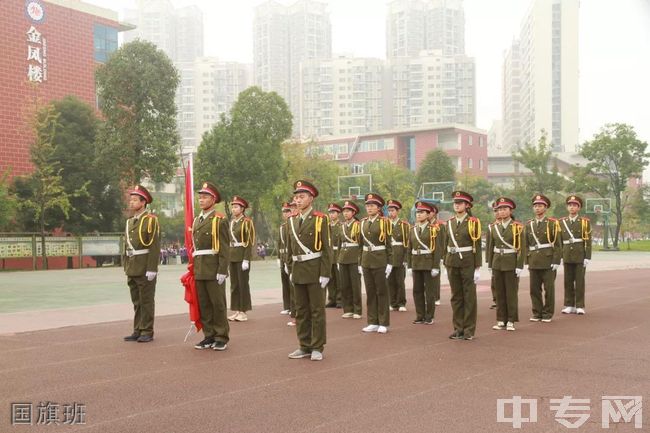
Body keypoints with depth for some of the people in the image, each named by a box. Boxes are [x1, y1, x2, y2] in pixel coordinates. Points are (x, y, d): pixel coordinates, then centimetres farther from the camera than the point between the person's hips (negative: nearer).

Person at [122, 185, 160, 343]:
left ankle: (147, 332, 6)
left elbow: (155, 246, -14)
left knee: (146, 301, 0)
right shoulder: (130, 222, 15)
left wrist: (152, 269, -19)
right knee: (136, 302, 12)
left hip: (145, 268, -7)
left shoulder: (151, 220, -8)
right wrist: (126, 266, 15)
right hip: (132, 269, 7)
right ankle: (138, 331, 18)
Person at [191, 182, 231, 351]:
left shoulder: (219, 220, -6)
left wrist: (222, 271, -17)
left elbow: (224, 248, -11)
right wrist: (193, 268, 14)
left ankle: (221, 338, 8)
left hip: (214, 270, -7)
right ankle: (209, 336, 18)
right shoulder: (196, 221, 15)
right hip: (199, 271, 7)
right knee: (203, 305, 9)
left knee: (218, 304, 0)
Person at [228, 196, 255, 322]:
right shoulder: (231, 223, 14)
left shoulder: (247, 222, -7)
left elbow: (249, 242, -12)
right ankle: (236, 310, 15)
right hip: (232, 257, 7)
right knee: (234, 284, 8)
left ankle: (244, 312, 5)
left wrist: (246, 259, -18)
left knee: (243, 283, -2)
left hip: (242, 257, -7)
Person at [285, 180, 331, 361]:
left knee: (317, 310, 2)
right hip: (298, 270, 5)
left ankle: (317, 348, 9)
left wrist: (325, 274, -13)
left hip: (315, 270, -5)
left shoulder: (320, 219, -6)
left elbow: (326, 249, -9)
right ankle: (305, 346, 18)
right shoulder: (292, 221, 10)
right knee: (301, 310, 9)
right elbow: (290, 248, 15)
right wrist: (290, 270, 11)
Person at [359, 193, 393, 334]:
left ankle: (383, 323, 9)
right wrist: (360, 262, 10)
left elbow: (388, 244, -5)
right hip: (366, 261, 5)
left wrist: (389, 263, -10)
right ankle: (373, 322, 16)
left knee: (382, 292, 2)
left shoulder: (384, 222, -4)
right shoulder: (363, 222, 9)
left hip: (380, 261, -5)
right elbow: (361, 243, 13)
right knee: (370, 292, 8)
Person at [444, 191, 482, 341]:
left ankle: (469, 330, 7)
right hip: (452, 262, 4)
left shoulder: (473, 222, -3)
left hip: (468, 262, -4)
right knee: (456, 296, 8)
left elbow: (477, 247, -5)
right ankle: (458, 328, 15)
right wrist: (446, 265, 10)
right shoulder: (450, 223, 10)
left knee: (469, 296, 1)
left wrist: (477, 268, -9)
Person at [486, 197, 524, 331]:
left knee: (511, 292, 1)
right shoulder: (495, 227, 8)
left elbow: (521, 248, -7)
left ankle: (511, 321, 8)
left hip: (511, 263, -4)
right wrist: (490, 265, 8)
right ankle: (501, 320, 14)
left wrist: (519, 266, -12)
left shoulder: (517, 227, -4)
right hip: (497, 263, 4)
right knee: (499, 292, 7)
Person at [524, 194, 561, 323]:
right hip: (534, 262, 3)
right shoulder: (529, 225, 9)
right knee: (534, 288, 5)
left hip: (548, 261, -3)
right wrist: (527, 261, 5)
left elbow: (557, 244, -5)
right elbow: (526, 245, 11)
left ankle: (547, 314, 12)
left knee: (549, 288, 2)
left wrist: (556, 261, -11)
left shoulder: (552, 223, -1)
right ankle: (537, 313, 15)